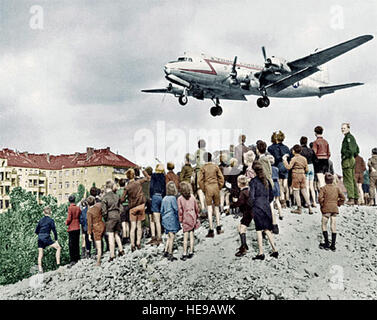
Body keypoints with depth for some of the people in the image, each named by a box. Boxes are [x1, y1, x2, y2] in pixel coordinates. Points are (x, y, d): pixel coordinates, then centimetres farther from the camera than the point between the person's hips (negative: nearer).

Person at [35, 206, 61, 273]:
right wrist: (56, 240, 1)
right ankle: (58, 264, -8)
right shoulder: (51, 220, -2)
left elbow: (36, 231, 16)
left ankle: (40, 270, 1)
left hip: (40, 239, 6)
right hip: (46, 238, -6)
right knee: (58, 247, 1)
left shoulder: (41, 220, 13)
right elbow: (54, 230, -5)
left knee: (40, 255, 7)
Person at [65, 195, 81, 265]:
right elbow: (80, 217, 8)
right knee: (77, 244, 14)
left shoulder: (70, 208, -11)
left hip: (71, 228, -5)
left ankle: (72, 260, -6)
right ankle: (77, 258, 19)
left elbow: (69, 219, -13)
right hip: (77, 228, 5)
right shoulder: (78, 208, 4)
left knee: (71, 244, -3)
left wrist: (66, 223, 5)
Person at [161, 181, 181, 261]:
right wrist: (178, 219, -1)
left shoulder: (164, 198, 7)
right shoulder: (173, 198, -13)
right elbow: (176, 209, -12)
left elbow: (162, 210, 12)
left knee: (169, 237, 16)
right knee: (172, 237, -2)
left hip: (165, 219, 7)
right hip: (172, 219, -7)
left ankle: (165, 251, 15)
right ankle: (170, 254, 1)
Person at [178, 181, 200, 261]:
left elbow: (180, 211, -10)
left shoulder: (180, 199, -11)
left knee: (185, 237, 1)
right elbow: (196, 208, 6)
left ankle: (184, 254, 3)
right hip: (193, 218, 3)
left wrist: (180, 221, -2)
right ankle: (191, 252, 15)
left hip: (186, 219, -3)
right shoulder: (192, 196, 0)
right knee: (191, 236, 10)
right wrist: (197, 217, 18)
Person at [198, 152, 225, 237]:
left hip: (208, 188, -2)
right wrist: (219, 187, 11)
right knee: (217, 207, 16)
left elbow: (200, 180, -4)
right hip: (216, 188, 2)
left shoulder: (203, 168, -1)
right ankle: (218, 227, 14)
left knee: (209, 210, -1)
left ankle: (211, 230, -3)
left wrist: (203, 189, 6)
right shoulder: (216, 167, 2)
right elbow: (221, 178, 2)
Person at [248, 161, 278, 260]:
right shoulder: (266, 181, 10)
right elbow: (271, 196, 14)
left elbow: (251, 197, -11)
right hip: (267, 206, 5)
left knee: (259, 229, -1)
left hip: (257, 207, -5)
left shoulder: (253, 181, -7)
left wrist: (251, 206, 3)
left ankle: (261, 253, -2)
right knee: (267, 229, 13)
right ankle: (274, 250, 11)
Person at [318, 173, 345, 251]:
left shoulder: (323, 188, -6)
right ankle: (333, 245, 7)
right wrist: (338, 204, 15)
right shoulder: (336, 188, 7)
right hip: (334, 209, 4)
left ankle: (327, 244, 2)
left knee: (324, 226, 8)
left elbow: (320, 198, -19)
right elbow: (343, 198, 7)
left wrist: (322, 204, -4)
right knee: (333, 227, 6)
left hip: (326, 210, -4)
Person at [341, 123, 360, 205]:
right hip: (352, 160, 10)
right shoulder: (352, 137, 19)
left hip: (347, 160, -10)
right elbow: (357, 150, 25)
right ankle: (355, 198, 16)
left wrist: (346, 156, -14)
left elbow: (351, 149, -23)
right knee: (353, 180, 12)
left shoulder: (348, 137, -11)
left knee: (348, 180, -10)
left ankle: (351, 199, -12)